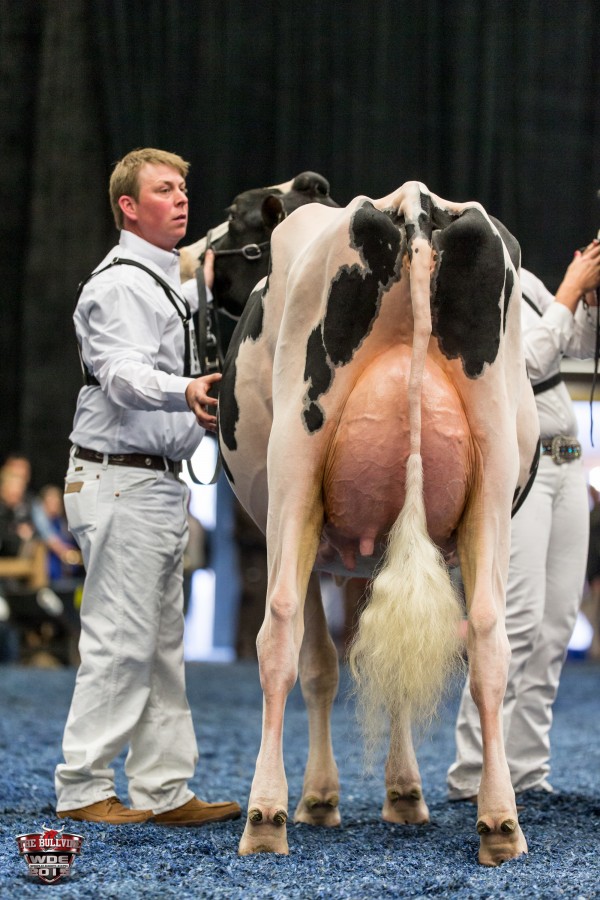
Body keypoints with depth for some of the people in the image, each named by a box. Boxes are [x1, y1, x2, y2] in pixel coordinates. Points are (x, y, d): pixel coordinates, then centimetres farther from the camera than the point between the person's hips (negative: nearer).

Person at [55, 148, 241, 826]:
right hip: (120, 482, -10)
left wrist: (204, 288, 31)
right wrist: (185, 391, -46)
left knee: (162, 644, 10)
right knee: (119, 642, -9)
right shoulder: (119, 285, -12)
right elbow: (124, 374, -28)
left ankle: (165, 790, 13)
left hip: (159, 482, 10)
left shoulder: (166, 284, 19)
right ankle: (82, 790, -4)